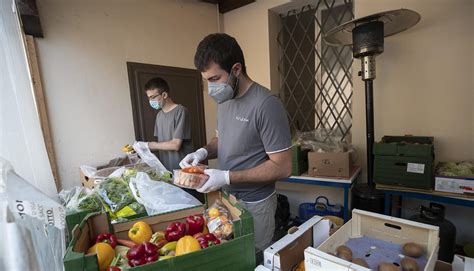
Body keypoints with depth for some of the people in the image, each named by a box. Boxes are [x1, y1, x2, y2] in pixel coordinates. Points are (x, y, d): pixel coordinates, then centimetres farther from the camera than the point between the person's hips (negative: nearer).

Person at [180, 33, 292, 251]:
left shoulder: (266, 104, -23)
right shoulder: (224, 99, 2)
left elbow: (282, 167, -22)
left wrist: (227, 177, -24)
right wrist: (204, 151, -6)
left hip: (254, 203, -7)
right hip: (227, 197, 7)